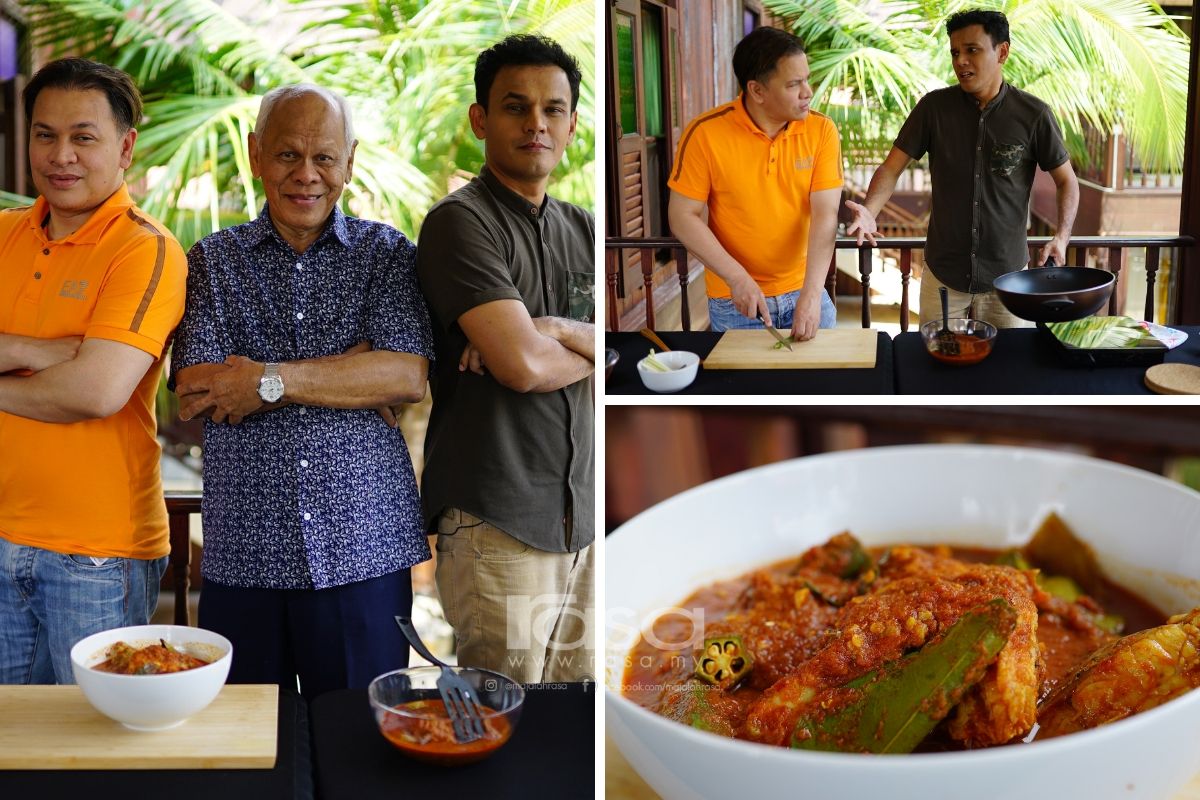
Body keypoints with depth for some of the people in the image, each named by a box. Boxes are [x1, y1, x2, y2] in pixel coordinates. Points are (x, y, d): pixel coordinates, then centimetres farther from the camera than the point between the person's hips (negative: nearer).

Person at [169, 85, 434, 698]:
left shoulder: (386, 252, 5)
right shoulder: (212, 259, 7)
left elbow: (408, 375, -10)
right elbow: (194, 390, -7)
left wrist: (269, 381, -15)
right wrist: (352, 376, -10)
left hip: (364, 549, -1)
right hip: (242, 554, 1)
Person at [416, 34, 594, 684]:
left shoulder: (583, 231, 14)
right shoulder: (461, 221, -7)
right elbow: (523, 365, -18)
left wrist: (557, 330, -12)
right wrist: (593, 351, 1)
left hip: (583, 512, 6)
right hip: (500, 518, -6)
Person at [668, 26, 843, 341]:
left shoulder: (821, 130, -8)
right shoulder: (706, 134, -14)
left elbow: (825, 215, -14)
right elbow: (683, 217, -10)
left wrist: (812, 293, -25)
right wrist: (738, 278, -18)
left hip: (804, 291, 2)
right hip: (735, 301, -2)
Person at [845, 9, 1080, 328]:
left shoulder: (1033, 114, -7)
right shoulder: (934, 107, -4)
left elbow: (1066, 181, 1)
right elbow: (892, 168, -4)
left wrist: (1061, 238, -16)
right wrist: (868, 212, -24)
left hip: (1008, 274, -1)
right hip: (942, 274, 1)